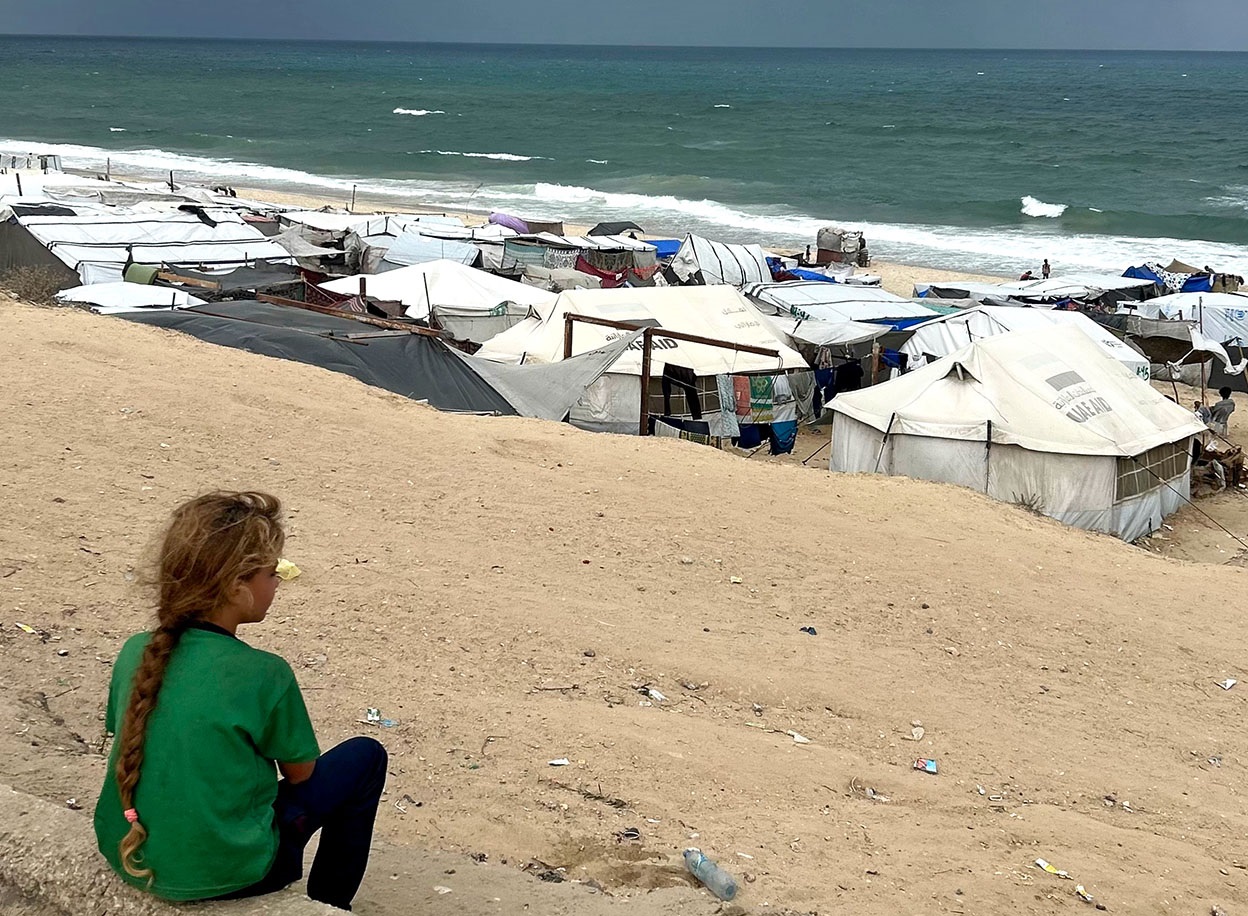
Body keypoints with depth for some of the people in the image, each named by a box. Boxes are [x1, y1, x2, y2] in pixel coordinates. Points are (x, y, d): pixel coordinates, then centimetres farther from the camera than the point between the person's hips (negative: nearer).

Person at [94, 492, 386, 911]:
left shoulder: (135, 652, -5)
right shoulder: (263, 675, -20)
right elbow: (300, 772, -6)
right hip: (217, 875, -6)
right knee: (365, 757, 11)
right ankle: (328, 903, 25)